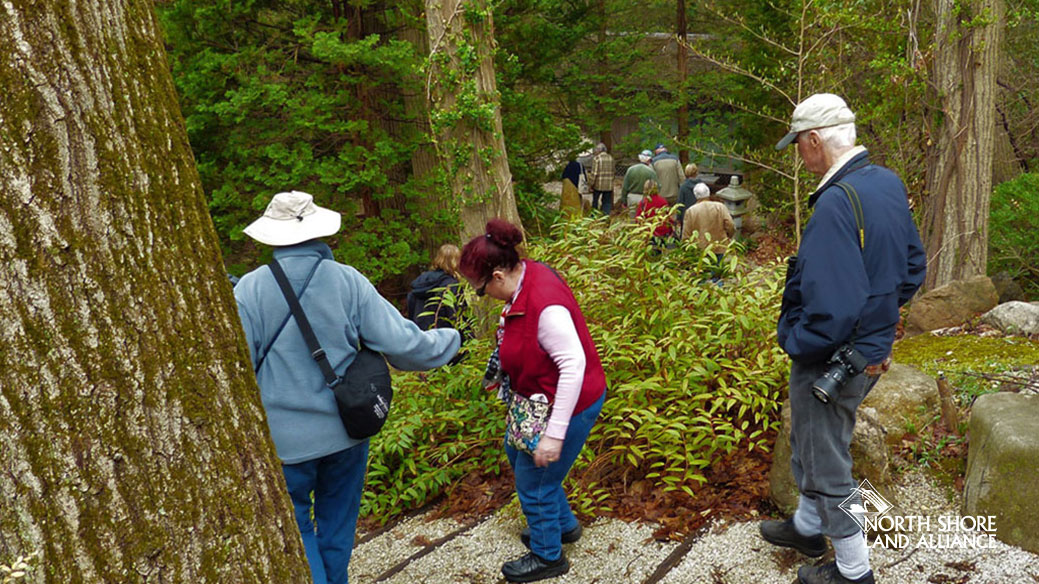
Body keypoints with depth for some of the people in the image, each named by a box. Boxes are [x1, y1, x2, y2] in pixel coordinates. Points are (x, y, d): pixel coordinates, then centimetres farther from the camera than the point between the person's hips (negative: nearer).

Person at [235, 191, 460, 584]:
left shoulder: (249, 289, -13)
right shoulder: (348, 281, -10)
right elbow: (401, 342, -11)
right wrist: (448, 342, 8)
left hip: (286, 438, -2)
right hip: (346, 430, 3)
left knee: (295, 524, 13)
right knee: (338, 518, 22)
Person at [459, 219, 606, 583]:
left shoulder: (545, 306, -33)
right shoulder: (525, 277, -6)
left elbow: (574, 365, -33)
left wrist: (554, 434, -31)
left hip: (570, 404, -10)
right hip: (541, 396, 10)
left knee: (534, 482, 6)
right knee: (517, 453, 27)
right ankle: (563, 525, 45)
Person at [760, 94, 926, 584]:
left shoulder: (836, 203, -29)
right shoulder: (889, 184, 1)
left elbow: (831, 308, -33)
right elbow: (912, 267, 12)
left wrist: (794, 341, -16)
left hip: (831, 360, -9)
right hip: (873, 347, 9)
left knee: (826, 466, 11)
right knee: (811, 446, 28)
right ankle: (807, 527, 48)